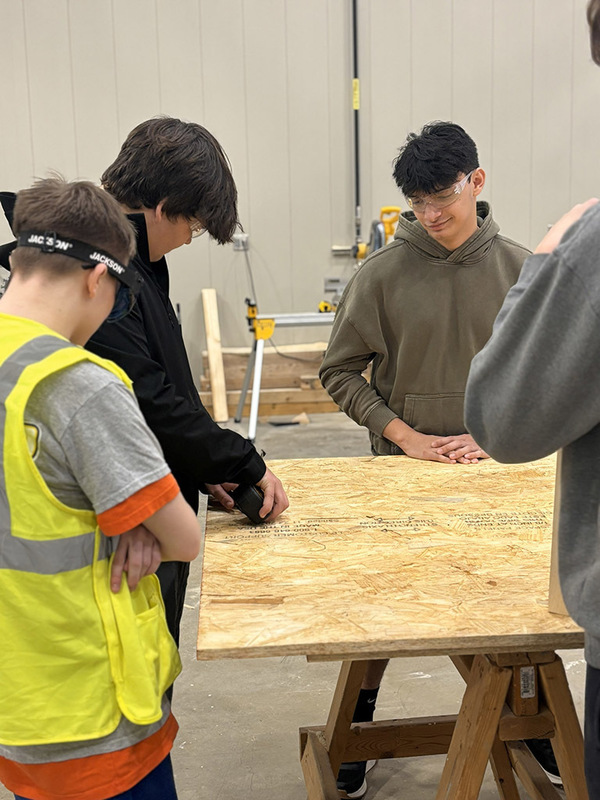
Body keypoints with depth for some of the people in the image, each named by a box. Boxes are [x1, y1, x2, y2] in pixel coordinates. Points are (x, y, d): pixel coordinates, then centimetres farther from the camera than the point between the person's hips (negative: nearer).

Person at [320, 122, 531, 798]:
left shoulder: (519, 269, -2)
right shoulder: (383, 272, -8)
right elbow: (340, 370, -3)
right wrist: (405, 435, -11)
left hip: (496, 467, 2)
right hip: (401, 469, -1)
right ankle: (357, 726, 28)